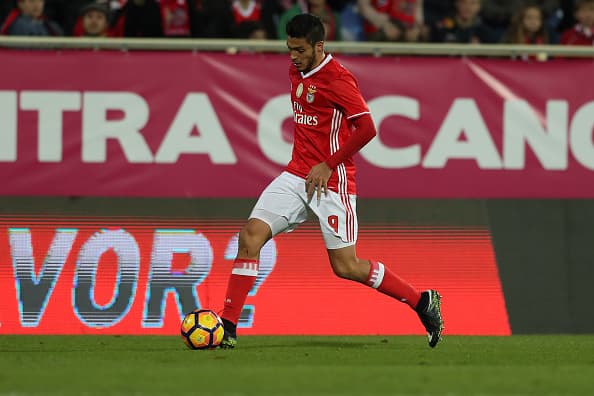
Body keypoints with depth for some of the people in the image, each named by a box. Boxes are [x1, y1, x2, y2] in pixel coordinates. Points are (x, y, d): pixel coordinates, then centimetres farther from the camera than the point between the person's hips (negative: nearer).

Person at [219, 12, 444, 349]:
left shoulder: (337, 78, -15)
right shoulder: (296, 72, 11)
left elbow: (367, 129, -18)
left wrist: (328, 165, -16)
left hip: (331, 182, -7)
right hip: (297, 176, 7)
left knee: (346, 267, -4)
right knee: (251, 234, -9)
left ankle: (423, 302, 14)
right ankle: (228, 328, -9)